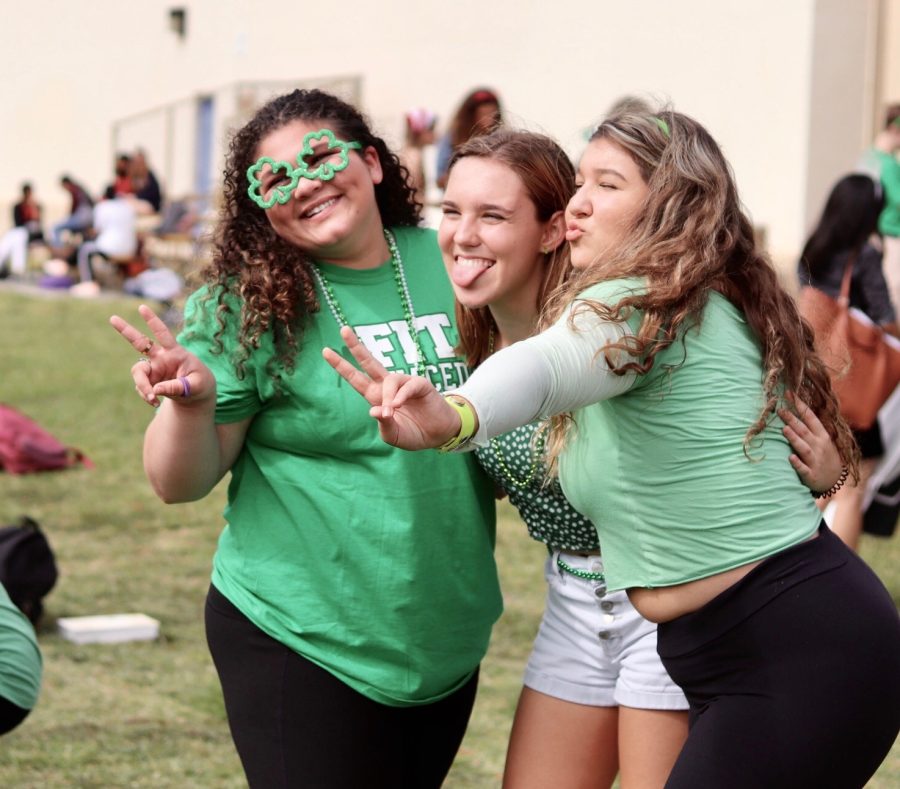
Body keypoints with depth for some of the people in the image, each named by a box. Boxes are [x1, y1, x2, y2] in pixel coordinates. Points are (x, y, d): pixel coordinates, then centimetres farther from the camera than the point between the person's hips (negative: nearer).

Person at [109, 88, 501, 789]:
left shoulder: (451, 263, 0)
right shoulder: (246, 307, -10)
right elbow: (180, 484, -9)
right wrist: (190, 403, -28)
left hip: (449, 644, 5)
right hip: (302, 645, -4)